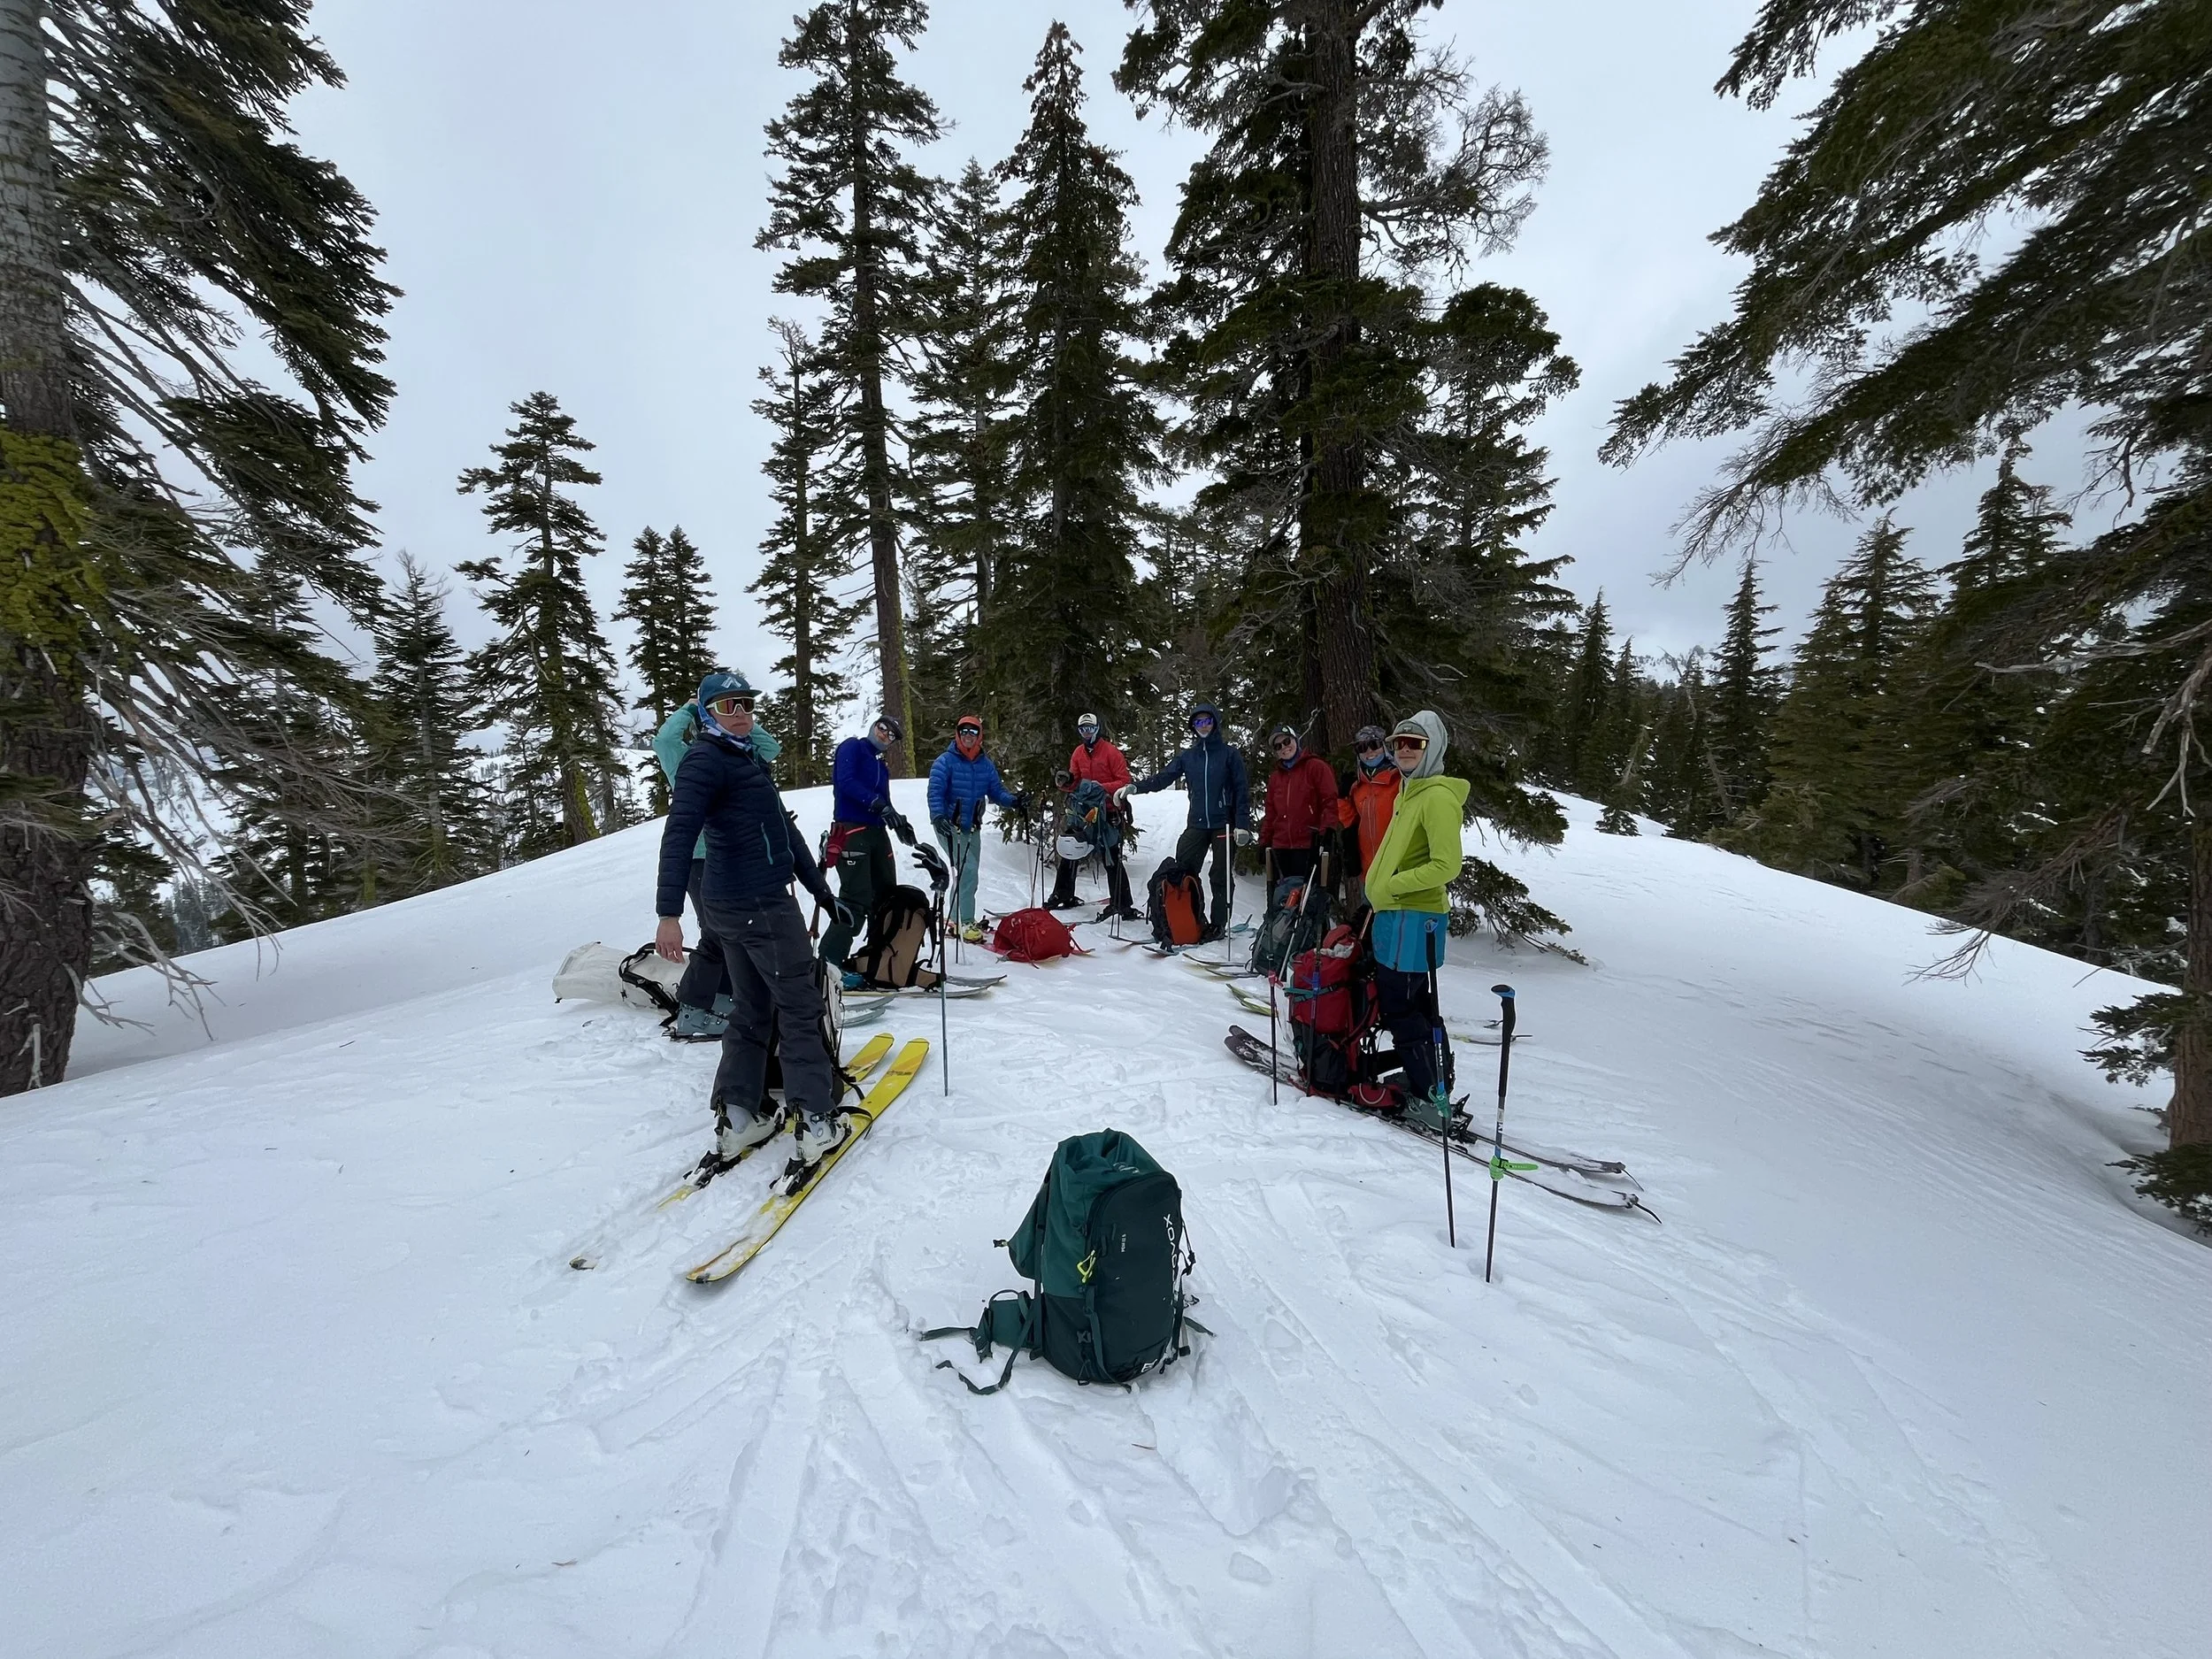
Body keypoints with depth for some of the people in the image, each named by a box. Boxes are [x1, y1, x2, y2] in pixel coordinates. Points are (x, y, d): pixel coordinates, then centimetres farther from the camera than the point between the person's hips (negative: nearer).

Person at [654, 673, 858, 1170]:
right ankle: (817, 1123, 4)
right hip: (758, 902, -10)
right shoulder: (705, 759, -11)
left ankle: (735, 1120, 21)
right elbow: (679, 834, -23)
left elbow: (783, 829, 20)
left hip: (734, 903, 10)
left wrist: (823, 892, 21)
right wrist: (669, 913, -33)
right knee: (800, 1004, -2)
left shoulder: (749, 760, 18)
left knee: (752, 1008, 15)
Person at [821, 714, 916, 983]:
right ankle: (830, 961, -10)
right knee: (857, 899, -14)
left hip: (877, 831, 9)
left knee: (886, 895, 11)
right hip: (852, 830, -8)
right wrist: (879, 805, -24)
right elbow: (846, 782, -17)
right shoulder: (852, 747, 0)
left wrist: (898, 821, -1)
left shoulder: (881, 765, 22)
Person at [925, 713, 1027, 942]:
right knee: (968, 870, -17)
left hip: (973, 828, 6)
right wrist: (938, 816, -35)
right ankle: (967, 923, -9)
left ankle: (956, 920, 32)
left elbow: (996, 791, 5)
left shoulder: (986, 764, 5)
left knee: (968, 873, 15)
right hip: (950, 827, -6)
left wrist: (1014, 802, -14)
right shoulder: (946, 761, -11)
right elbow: (935, 792, -18)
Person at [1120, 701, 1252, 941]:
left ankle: (1218, 923, 15)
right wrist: (1134, 788, -13)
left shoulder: (1229, 754, 2)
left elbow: (1242, 790, -2)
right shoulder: (1187, 756, 11)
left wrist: (1242, 824, -11)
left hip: (1223, 824, -3)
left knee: (1220, 876, 3)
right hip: (1197, 824, 3)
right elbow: (1162, 777, 2)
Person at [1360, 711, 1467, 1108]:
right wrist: (1380, 893, 18)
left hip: (1413, 919, -10)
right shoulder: (1408, 792, 15)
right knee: (1414, 1005, 16)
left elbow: (1446, 865, -21)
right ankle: (1433, 1084, 28)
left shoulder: (1438, 797, -15)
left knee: (1400, 1008, -4)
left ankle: (1431, 1094, 8)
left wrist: (1391, 885, -18)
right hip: (1394, 915, 10)